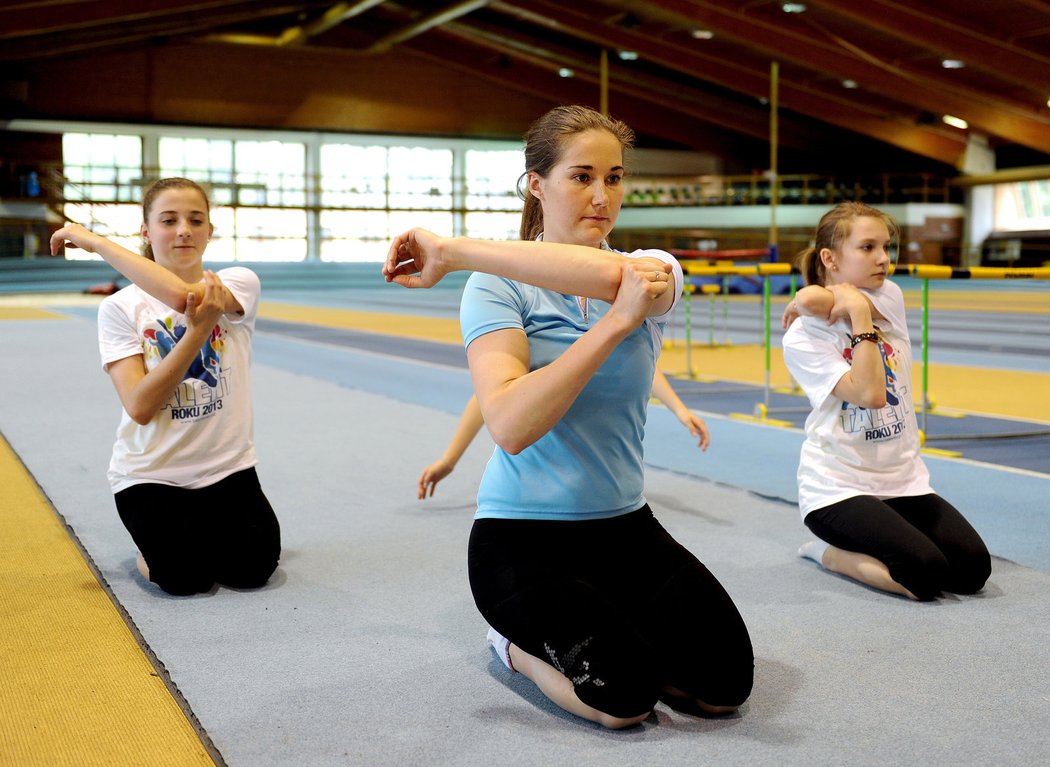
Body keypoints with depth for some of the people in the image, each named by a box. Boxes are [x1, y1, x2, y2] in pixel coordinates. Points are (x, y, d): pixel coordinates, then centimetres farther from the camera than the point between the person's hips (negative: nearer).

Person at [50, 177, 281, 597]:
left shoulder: (239, 283, -7)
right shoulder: (119, 308, -6)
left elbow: (181, 295, -31)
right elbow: (139, 407, -18)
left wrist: (93, 240, -23)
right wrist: (199, 329, -28)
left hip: (228, 467, 1)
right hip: (150, 474, -1)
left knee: (252, 569, -14)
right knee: (186, 579, -18)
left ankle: (203, 528, 19)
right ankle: (155, 538, 17)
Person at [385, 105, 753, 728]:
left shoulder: (653, 274, 0)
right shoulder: (497, 286, -9)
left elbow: (611, 273, -28)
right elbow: (511, 427, -25)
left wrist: (453, 250, -28)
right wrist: (616, 322, -31)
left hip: (625, 526, 4)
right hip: (523, 536, -4)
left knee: (727, 682, -12)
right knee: (627, 694, -23)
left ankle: (606, 624, 15)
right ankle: (518, 642, 8)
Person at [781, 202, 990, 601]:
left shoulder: (890, 296, 1)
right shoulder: (801, 337, -11)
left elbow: (814, 298, -21)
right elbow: (870, 394, -23)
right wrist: (860, 314, -20)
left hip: (905, 480, 6)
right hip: (838, 488, -6)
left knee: (973, 569, -11)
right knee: (927, 574, -23)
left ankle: (843, 548, 10)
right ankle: (827, 552, 4)